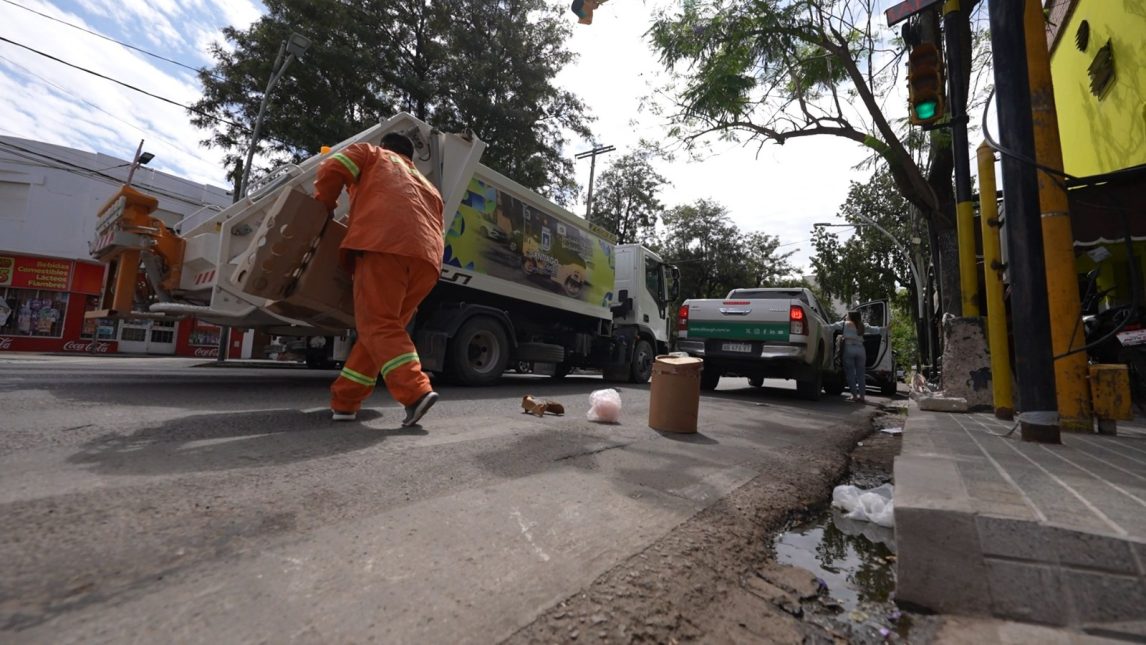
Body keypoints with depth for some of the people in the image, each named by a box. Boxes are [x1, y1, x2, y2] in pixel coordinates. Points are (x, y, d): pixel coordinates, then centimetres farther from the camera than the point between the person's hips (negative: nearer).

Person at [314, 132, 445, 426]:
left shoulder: (372, 154, 27)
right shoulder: (429, 187, 39)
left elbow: (332, 170, 11)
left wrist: (323, 209, 25)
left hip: (385, 243, -5)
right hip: (427, 256, 6)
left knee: (377, 325, -7)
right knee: (386, 325, 10)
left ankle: (416, 392, -23)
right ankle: (344, 401, 12)